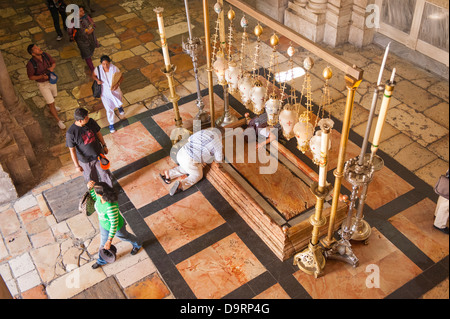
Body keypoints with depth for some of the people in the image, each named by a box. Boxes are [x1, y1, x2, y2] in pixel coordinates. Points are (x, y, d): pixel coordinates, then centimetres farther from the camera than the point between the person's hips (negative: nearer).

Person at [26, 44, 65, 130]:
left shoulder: (45, 55, -18)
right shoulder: (31, 64, -30)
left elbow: (53, 63, 0)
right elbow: (30, 77, -17)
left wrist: (52, 67, -24)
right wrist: (41, 76, -33)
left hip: (51, 80, 6)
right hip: (42, 84, -5)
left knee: (53, 96, 31)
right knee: (51, 103, 0)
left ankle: (50, 107, 64)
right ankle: (58, 120, 18)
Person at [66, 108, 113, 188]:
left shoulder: (91, 122, -19)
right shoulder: (70, 133, -30)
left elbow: (98, 133, -1)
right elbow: (72, 150, -20)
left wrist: (104, 146, 9)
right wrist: (77, 165, -14)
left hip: (99, 154, 3)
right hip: (85, 160, -3)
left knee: (104, 172, 24)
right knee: (91, 177, 23)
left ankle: (109, 188, 52)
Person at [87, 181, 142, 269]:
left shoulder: (111, 207, -48)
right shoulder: (101, 196, -26)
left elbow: (114, 224, -37)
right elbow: (94, 197, 0)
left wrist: (109, 240, -33)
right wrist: (90, 188, -20)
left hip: (116, 227, -6)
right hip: (103, 224, 6)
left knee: (124, 237, 28)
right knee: (103, 243, 30)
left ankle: (137, 245, 63)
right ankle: (101, 260, 59)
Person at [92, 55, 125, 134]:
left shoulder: (114, 68, -24)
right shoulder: (98, 69, -21)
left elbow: (121, 77, -12)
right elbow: (93, 75, -1)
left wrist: (117, 84, -31)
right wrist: (97, 80, -23)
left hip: (115, 90, 1)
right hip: (105, 92, -1)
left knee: (118, 102, 32)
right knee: (109, 109, 8)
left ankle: (119, 107, 72)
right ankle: (111, 124, 33)